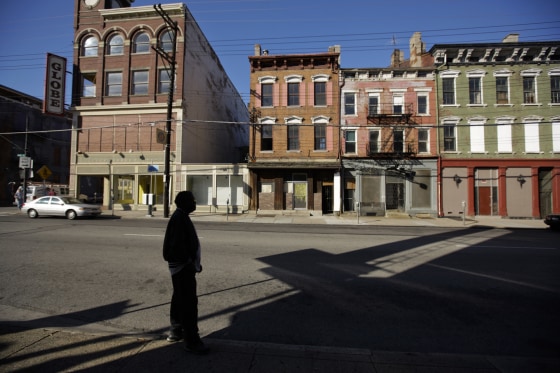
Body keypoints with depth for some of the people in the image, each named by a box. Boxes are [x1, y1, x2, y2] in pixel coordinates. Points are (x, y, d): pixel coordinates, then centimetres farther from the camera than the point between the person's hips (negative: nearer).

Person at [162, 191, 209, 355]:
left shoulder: (181, 217, 13)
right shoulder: (179, 218, -19)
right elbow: (177, 245, -24)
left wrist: (193, 262, 18)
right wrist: (189, 263, -21)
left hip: (182, 265, 11)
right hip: (183, 266, -11)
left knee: (179, 299, 21)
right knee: (189, 302, -5)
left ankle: (176, 331, 36)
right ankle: (191, 340, 3)